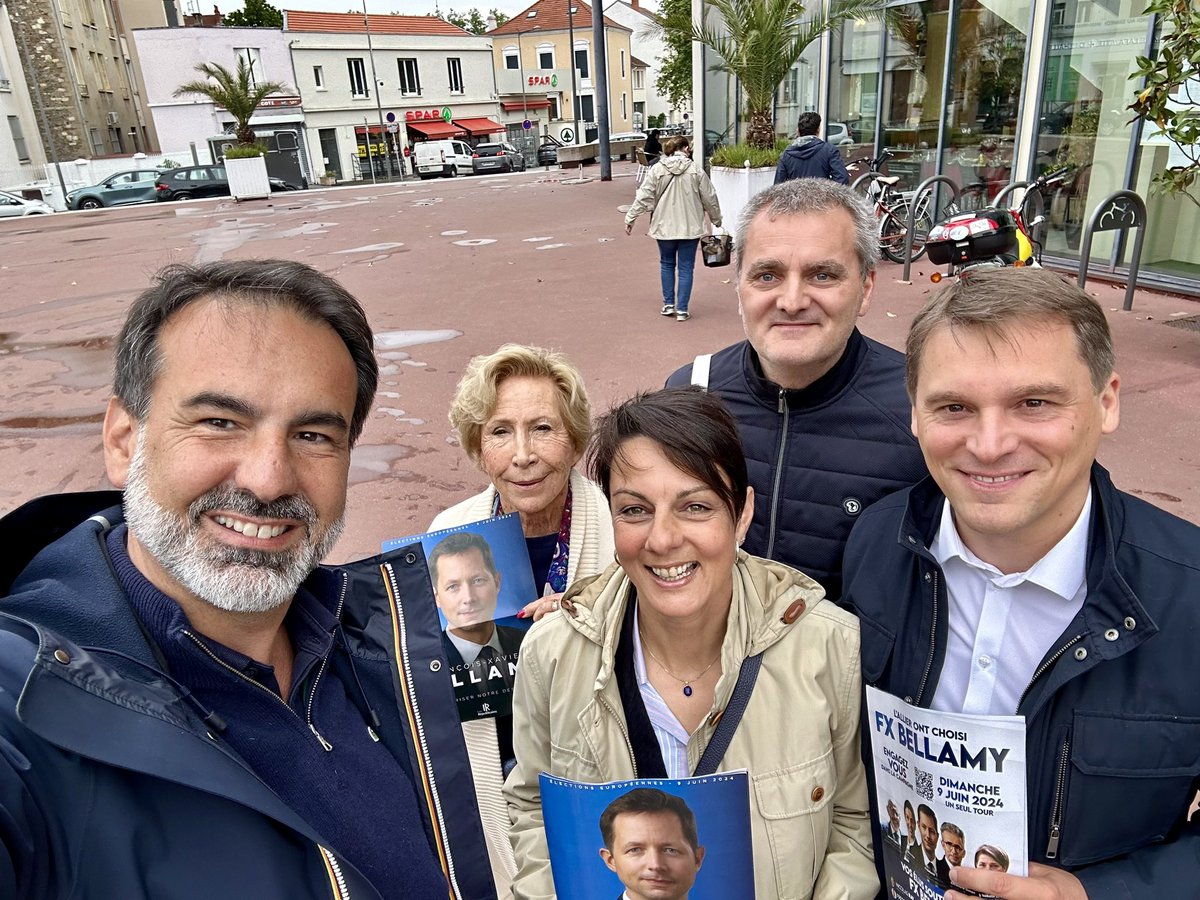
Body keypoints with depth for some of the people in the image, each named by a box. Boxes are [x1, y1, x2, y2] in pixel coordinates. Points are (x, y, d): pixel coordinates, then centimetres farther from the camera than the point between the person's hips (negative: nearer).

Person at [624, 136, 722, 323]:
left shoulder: (657, 169, -4)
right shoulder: (695, 170, -4)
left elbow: (643, 196, -6)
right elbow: (709, 198, 2)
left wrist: (630, 218, 3)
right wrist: (716, 220, 17)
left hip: (664, 226, 1)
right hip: (690, 227, -1)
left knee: (667, 264, 19)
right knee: (686, 268, 6)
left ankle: (668, 304, 20)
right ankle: (682, 310, 4)